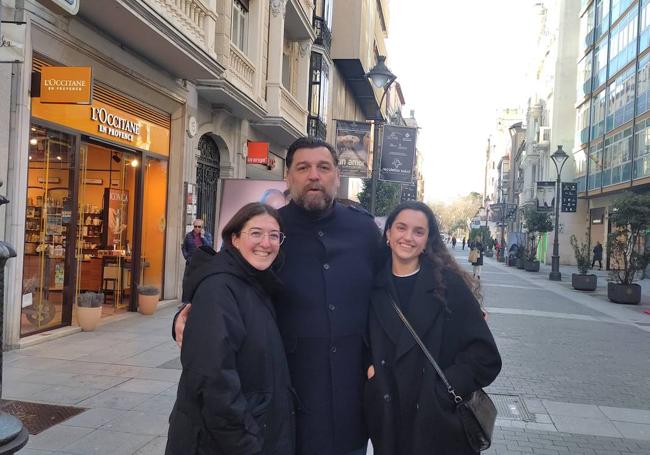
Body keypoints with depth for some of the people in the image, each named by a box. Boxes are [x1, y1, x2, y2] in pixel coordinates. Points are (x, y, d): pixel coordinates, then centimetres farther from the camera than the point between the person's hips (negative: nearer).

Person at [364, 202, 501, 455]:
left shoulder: (449, 284, -9)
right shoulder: (374, 285, 0)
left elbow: (485, 356, -10)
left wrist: (442, 393, -14)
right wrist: (368, 369, -4)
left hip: (439, 422, -2)